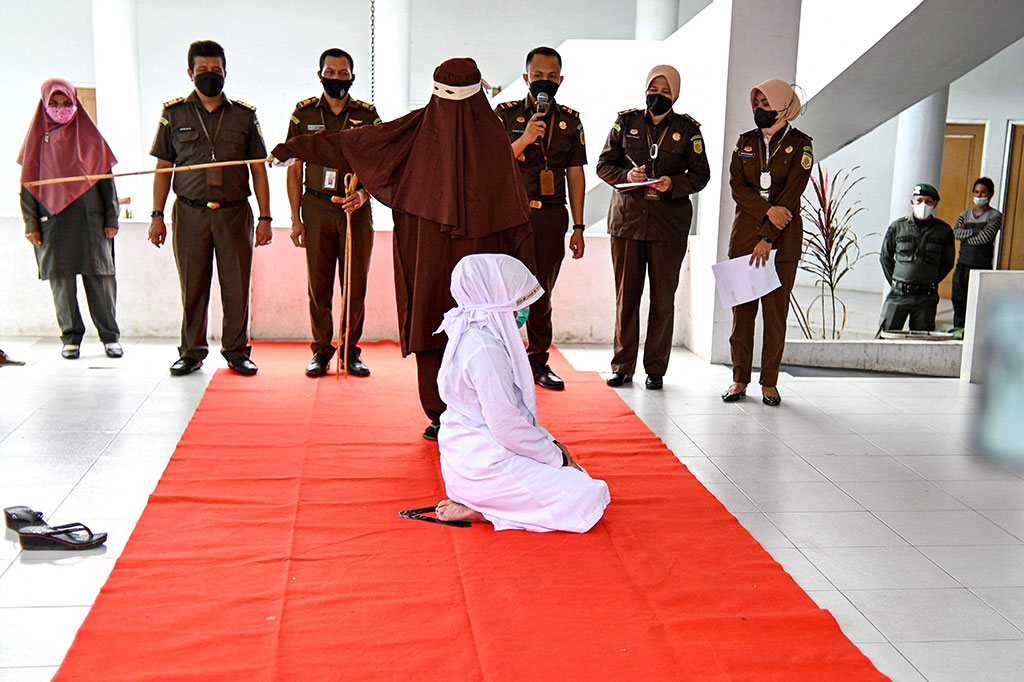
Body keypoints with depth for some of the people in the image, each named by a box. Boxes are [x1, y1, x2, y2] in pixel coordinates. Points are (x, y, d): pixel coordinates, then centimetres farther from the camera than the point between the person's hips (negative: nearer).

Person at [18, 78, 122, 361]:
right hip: (53, 222, 1)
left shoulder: (89, 137, 10)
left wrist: (111, 218, 2)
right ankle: (71, 337, 9)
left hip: (89, 218, 0)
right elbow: (27, 183, 9)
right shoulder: (38, 139, 10)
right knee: (61, 279, 1)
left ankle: (110, 335, 3)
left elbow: (106, 178, 9)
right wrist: (31, 224, 1)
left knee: (100, 276, -4)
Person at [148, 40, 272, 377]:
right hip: (190, 213, 0)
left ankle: (236, 350, 13)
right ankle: (192, 352, 16)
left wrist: (265, 217, 2)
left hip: (234, 213, 0)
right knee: (192, 287, 4)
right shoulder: (174, 114, 8)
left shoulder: (244, 115, 8)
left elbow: (259, 170, 8)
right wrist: (157, 216, 3)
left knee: (237, 287, 1)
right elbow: (163, 168, 9)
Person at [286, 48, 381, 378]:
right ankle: (321, 351, 13)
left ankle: (350, 350, 13)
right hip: (316, 208, 0)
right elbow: (295, 168, 7)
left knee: (356, 284, 1)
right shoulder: (304, 113, 7)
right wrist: (296, 218, 2)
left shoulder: (367, 114, 6)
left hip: (356, 208, 0)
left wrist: (363, 194, -17)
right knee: (319, 284, 2)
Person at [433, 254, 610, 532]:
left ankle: (474, 501, 8)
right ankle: (477, 511, -9)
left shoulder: (474, 334, 9)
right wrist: (557, 457, -8)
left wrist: (548, 443, 12)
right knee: (585, 499, -12)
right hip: (483, 464, -10)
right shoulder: (486, 350, -24)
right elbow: (506, 426, -22)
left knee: (579, 478, 18)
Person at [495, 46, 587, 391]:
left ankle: (538, 362, 17)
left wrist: (578, 227, 8)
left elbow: (575, 175, 12)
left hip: (552, 216, 2)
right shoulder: (506, 114, 4)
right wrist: (524, 139, -16)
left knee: (542, 292, 8)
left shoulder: (570, 120, 12)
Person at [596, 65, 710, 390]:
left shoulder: (687, 129, 6)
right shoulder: (626, 122, 9)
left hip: (669, 221, -1)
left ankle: (656, 368, 12)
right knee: (626, 293, 4)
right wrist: (627, 175, -11)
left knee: (663, 296, 2)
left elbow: (700, 174, 6)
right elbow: (604, 165, 9)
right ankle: (623, 366, 14)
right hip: (627, 217, 1)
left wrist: (673, 184, -13)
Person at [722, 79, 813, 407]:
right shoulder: (745, 142, 11)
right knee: (742, 309, 3)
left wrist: (768, 237, -15)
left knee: (776, 312, 0)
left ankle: (769, 382, 9)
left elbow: (791, 194, -8)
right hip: (744, 234, 3)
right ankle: (740, 379, 12)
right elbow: (737, 186, 1)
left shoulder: (800, 144, 0)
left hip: (783, 238, -3)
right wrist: (767, 211, -15)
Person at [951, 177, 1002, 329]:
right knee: (959, 303, 8)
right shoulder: (966, 214, 15)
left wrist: (965, 235, -2)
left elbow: (985, 237, -15)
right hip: (962, 265, 5)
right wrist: (975, 232, -12)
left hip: (982, 267, -5)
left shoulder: (995, 216, 0)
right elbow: (955, 232, -2)